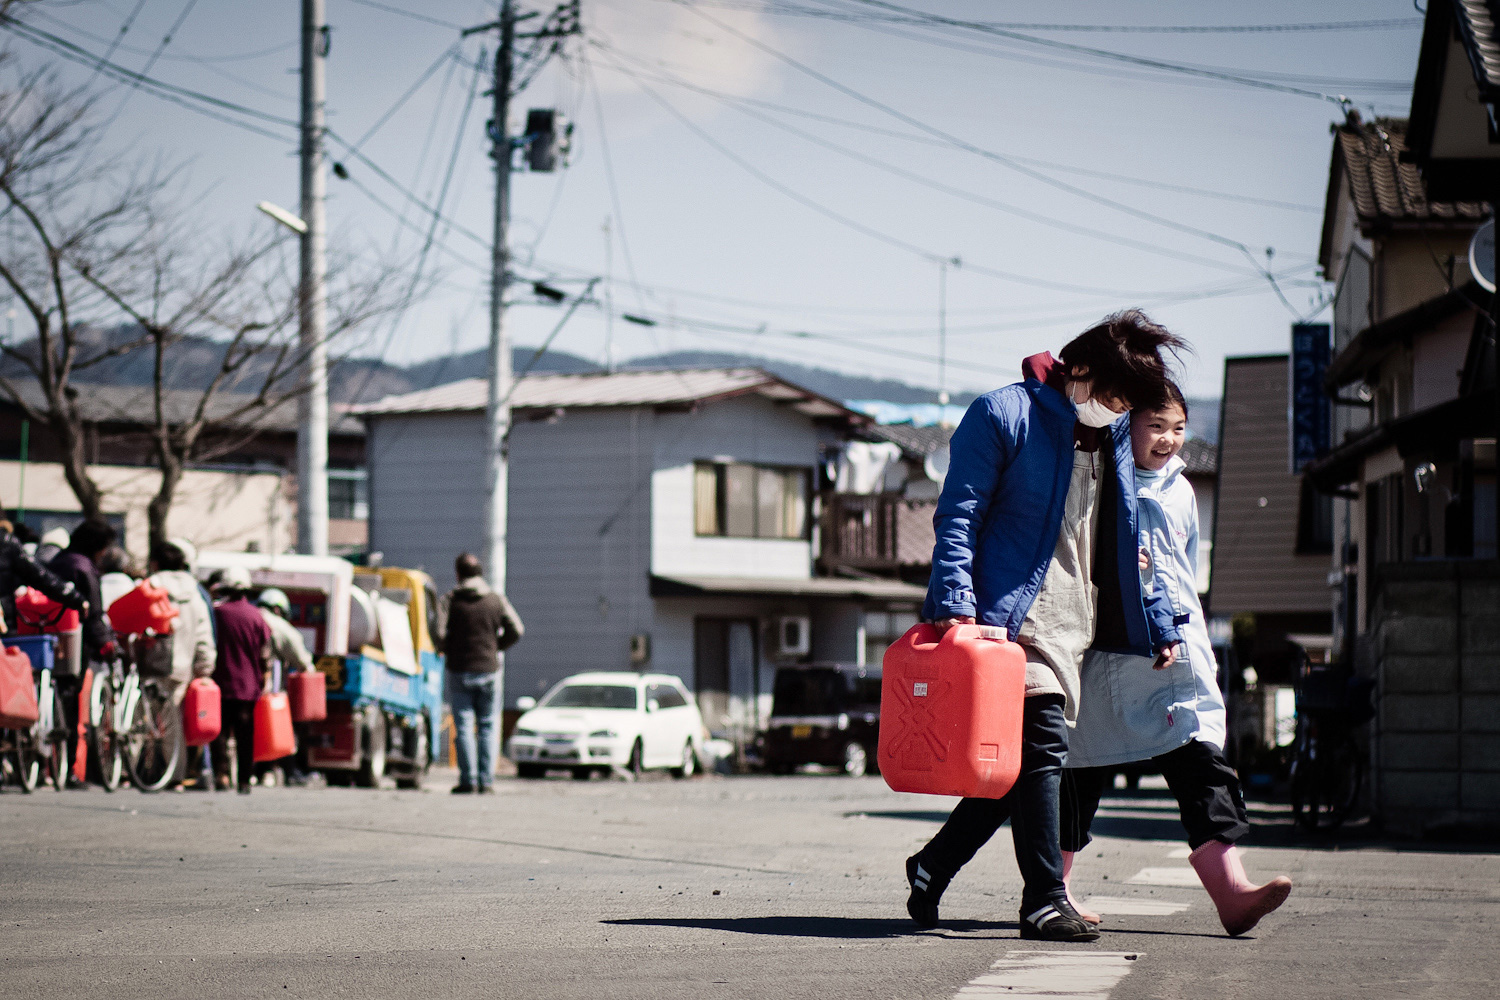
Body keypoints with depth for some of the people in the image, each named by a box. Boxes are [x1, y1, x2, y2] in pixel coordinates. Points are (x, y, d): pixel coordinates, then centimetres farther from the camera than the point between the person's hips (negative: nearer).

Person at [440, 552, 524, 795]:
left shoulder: (450, 599, -4)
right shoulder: (497, 599, 3)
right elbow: (516, 630, 1)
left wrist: (447, 650, 6)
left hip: (459, 670, -2)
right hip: (488, 669, 2)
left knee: (464, 727, 0)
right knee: (487, 726, 8)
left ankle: (468, 779, -6)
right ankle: (486, 780, 3)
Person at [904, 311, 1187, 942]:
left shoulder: (1115, 439, 17)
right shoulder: (1005, 414, -4)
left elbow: (1130, 545, 24)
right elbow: (958, 515, -9)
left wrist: (1159, 626, 20)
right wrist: (955, 605, -19)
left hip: (1076, 625, 7)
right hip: (1016, 616, -7)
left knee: (1030, 758, 6)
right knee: (1043, 742, -16)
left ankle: (933, 867, 21)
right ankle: (1045, 901, -13)